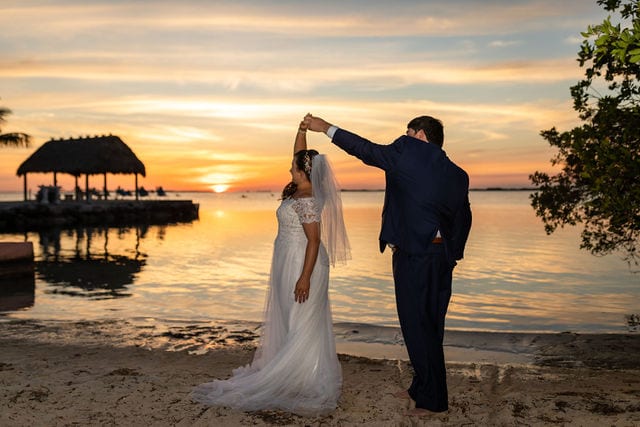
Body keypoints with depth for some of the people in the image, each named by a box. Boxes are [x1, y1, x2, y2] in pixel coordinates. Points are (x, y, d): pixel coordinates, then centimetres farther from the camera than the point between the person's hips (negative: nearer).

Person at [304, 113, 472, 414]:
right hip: (442, 258, 8)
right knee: (429, 324, 17)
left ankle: (432, 399, 12)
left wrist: (326, 128, 9)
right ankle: (422, 388, 31)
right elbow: (463, 220, 15)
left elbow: (366, 150, -1)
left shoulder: (409, 152, -7)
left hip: (413, 255, -8)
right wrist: (451, 257, 22)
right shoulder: (458, 175, 13)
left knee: (418, 325, 2)